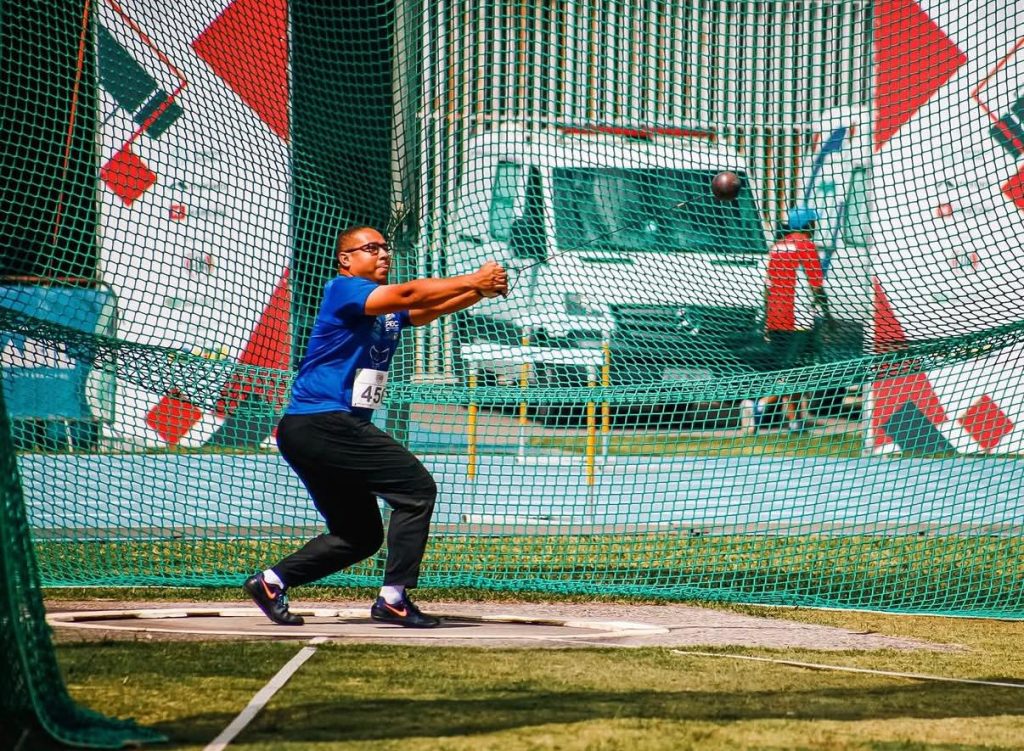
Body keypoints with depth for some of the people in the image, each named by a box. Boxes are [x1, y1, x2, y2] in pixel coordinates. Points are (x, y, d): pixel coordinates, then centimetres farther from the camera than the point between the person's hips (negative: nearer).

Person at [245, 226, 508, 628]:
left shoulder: (388, 309, 19)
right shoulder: (342, 290, -8)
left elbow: (432, 308, 7)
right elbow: (408, 296, -21)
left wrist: (480, 290, -10)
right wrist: (473, 280, -22)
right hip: (322, 424, -10)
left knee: (360, 535, 16)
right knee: (417, 488, -12)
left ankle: (271, 582, 16)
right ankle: (393, 598, -14)